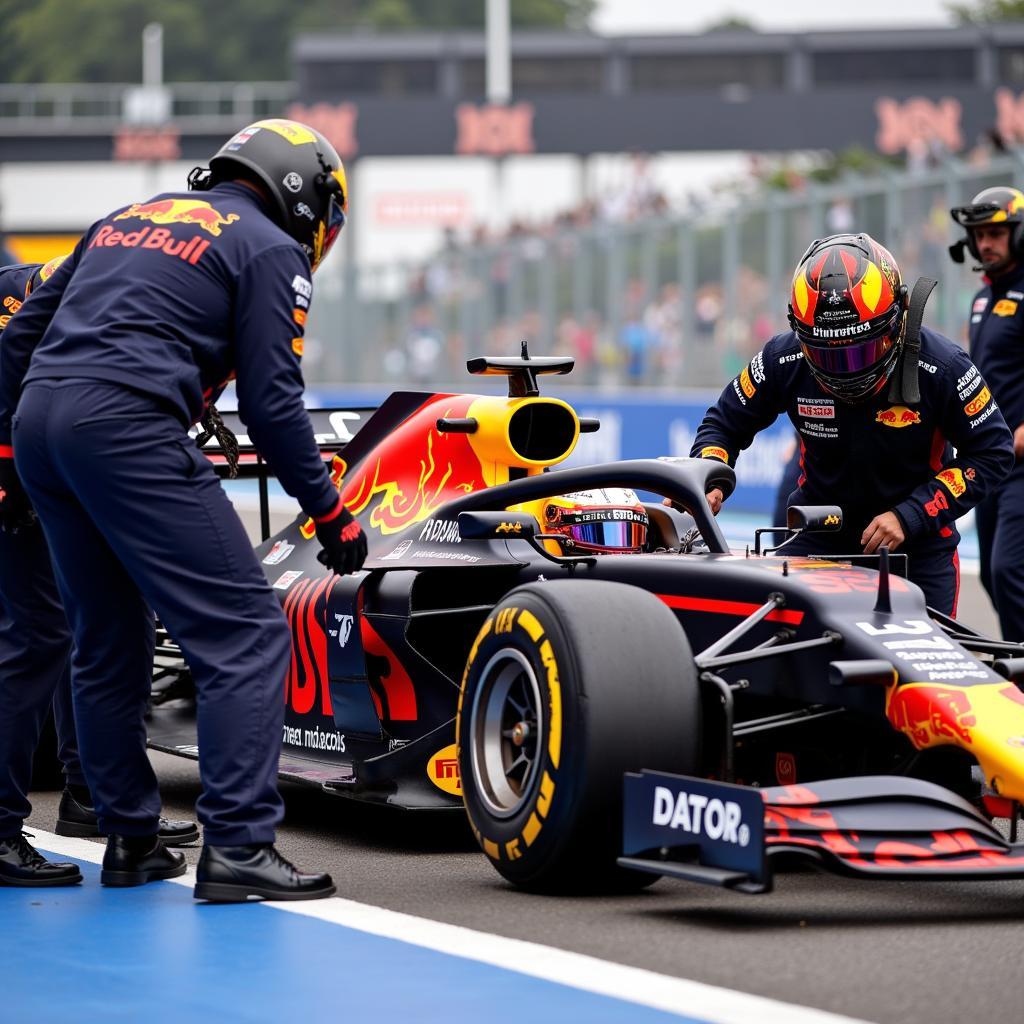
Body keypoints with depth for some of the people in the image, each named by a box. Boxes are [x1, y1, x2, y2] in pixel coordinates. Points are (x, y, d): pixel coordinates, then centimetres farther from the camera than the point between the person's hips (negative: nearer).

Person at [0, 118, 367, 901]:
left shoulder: (131, 218, 27)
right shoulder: (270, 249, 6)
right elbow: (271, 400, -2)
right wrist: (327, 508, 5)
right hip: (128, 428, -8)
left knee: (108, 646, 20)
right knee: (247, 633, -6)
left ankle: (129, 841, 25)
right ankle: (238, 846, -13)